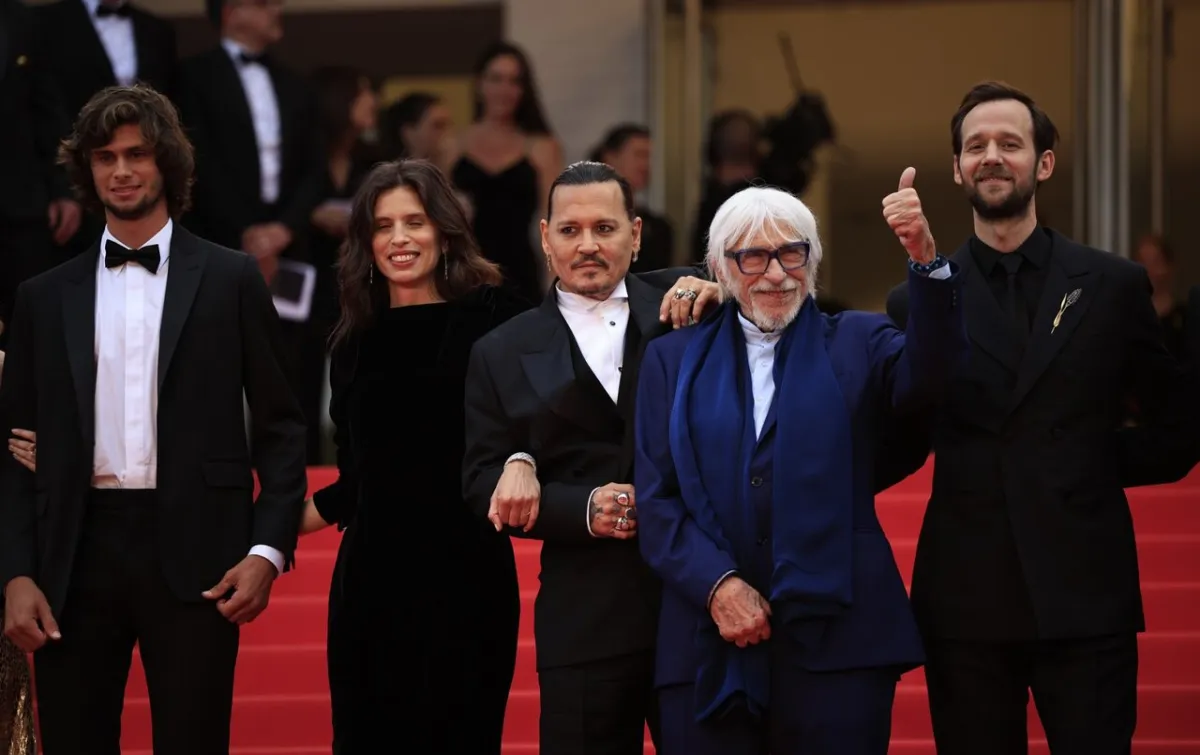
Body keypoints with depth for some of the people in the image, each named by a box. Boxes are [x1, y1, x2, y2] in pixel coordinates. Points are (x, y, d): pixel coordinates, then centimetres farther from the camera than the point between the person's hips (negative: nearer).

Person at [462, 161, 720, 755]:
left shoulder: (679, 302, 8)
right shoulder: (503, 354, 8)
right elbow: (483, 484, 4)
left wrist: (721, 298, -14)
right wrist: (581, 509, -11)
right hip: (585, 622, 0)